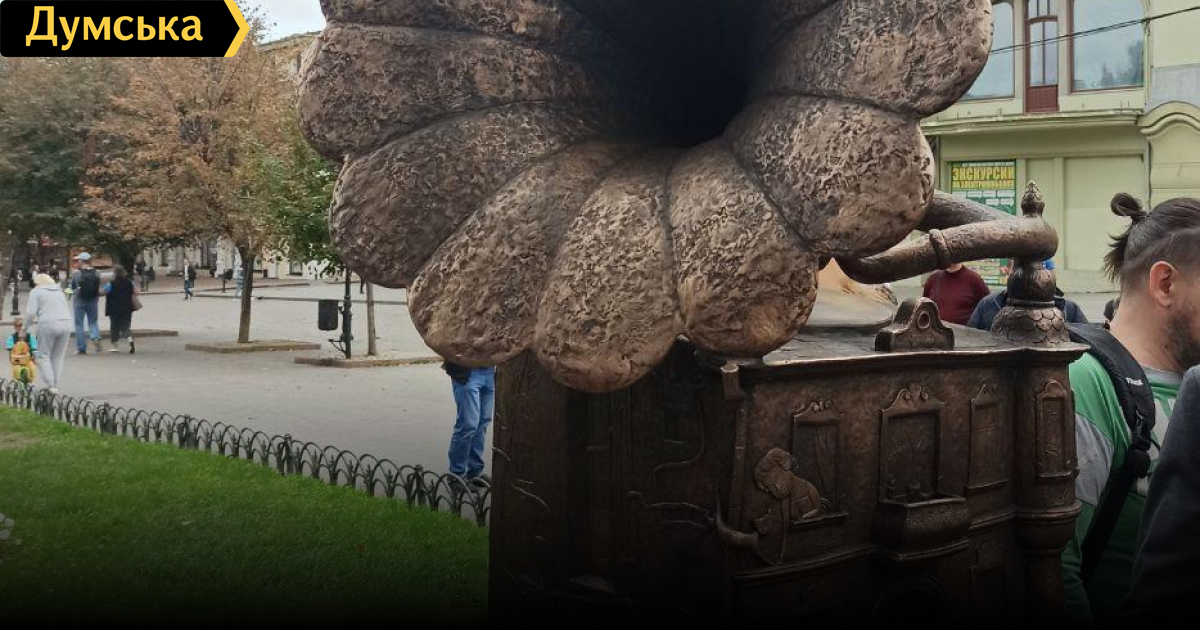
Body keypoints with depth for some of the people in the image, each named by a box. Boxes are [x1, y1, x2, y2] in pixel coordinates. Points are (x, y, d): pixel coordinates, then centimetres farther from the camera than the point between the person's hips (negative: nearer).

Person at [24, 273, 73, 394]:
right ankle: (56, 386, 11)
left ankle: (51, 385, -4)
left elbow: (31, 312, -2)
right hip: (66, 324, 5)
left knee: (44, 355, 7)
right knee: (58, 357, 12)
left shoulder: (36, 292, 8)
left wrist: (29, 323, 17)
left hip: (48, 325, -5)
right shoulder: (60, 292, 25)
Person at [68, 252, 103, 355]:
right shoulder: (96, 273, -3)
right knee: (93, 321, 14)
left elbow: (72, 287, 0)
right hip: (93, 300, 2)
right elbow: (98, 288, 3)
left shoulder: (76, 273, -10)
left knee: (79, 324, 7)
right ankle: (95, 337, -16)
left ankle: (81, 348, 7)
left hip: (79, 300, -2)